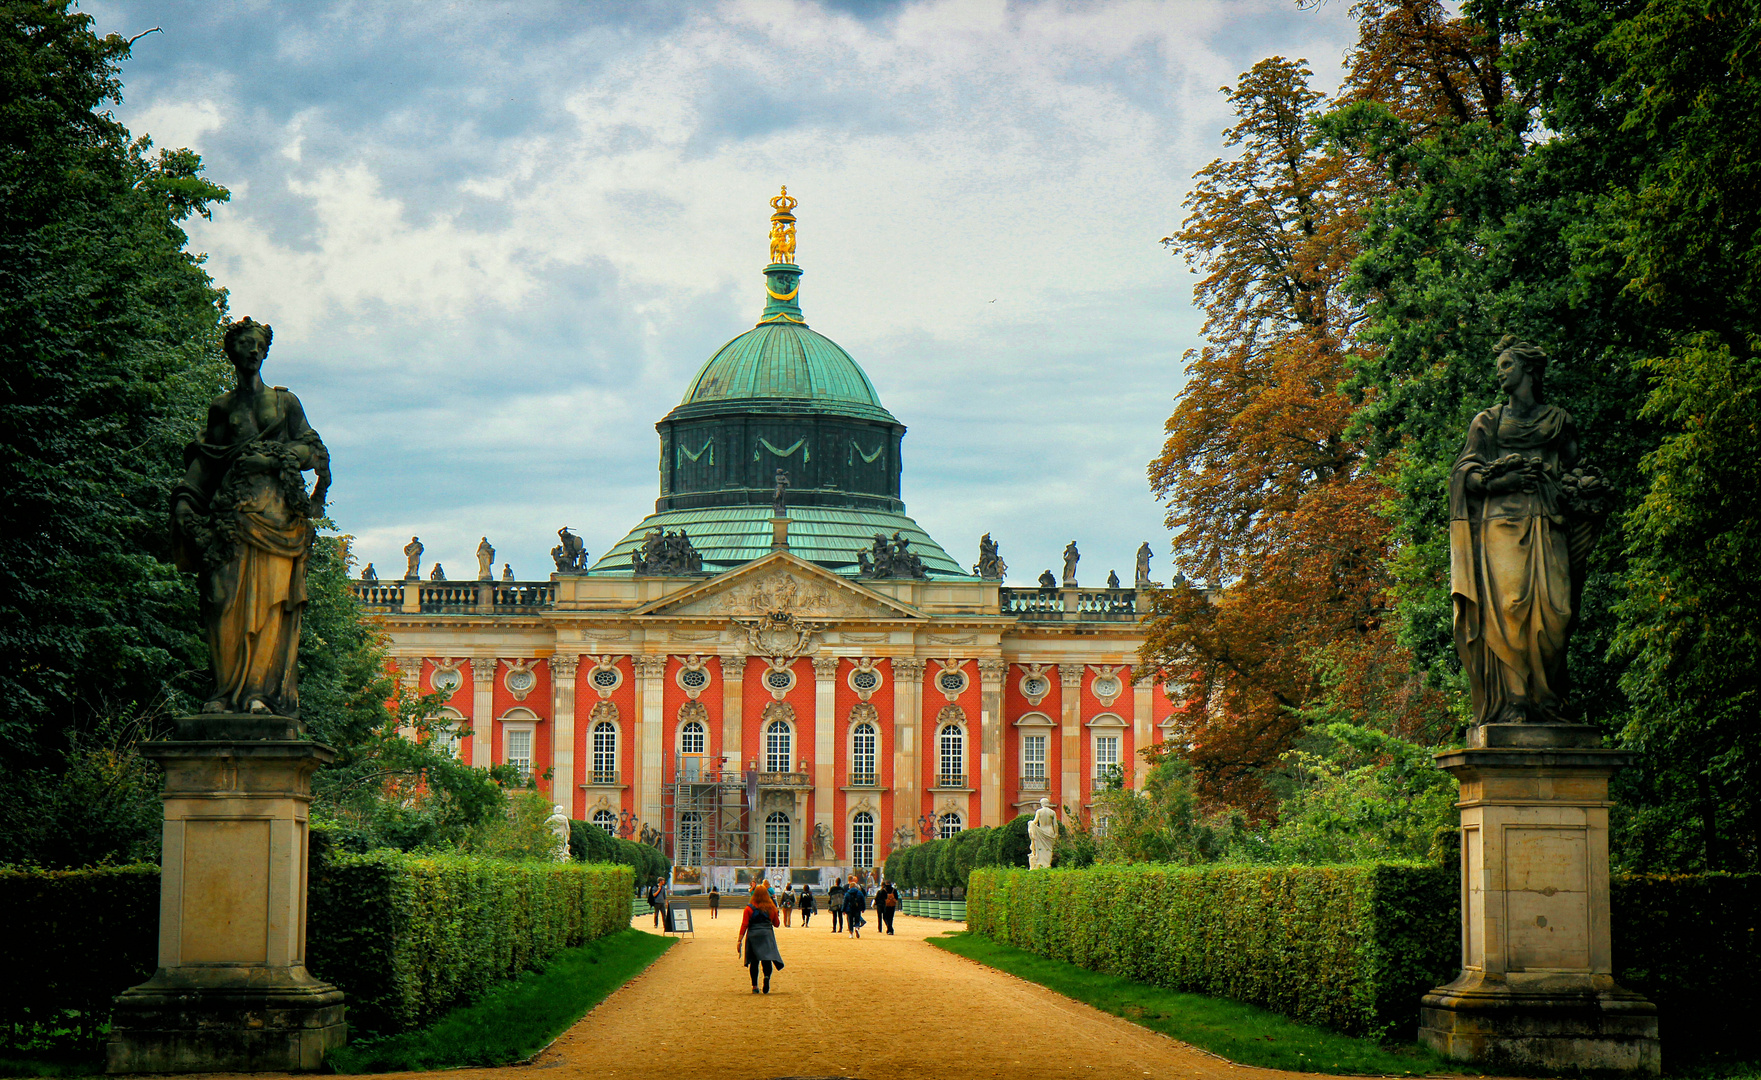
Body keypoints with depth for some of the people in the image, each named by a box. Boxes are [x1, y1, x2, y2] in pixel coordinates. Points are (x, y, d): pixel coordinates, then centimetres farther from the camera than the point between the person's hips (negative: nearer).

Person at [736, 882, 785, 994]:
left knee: (754, 961, 8)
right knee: (767, 958, -5)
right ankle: (767, 976, -35)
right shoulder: (771, 908, 4)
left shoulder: (749, 908, -1)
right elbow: (777, 924, 14)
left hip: (753, 936, 0)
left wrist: (739, 940, -5)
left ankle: (754, 986, 6)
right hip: (767, 935, 0)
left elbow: (744, 925, -6)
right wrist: (777, 915, 33)